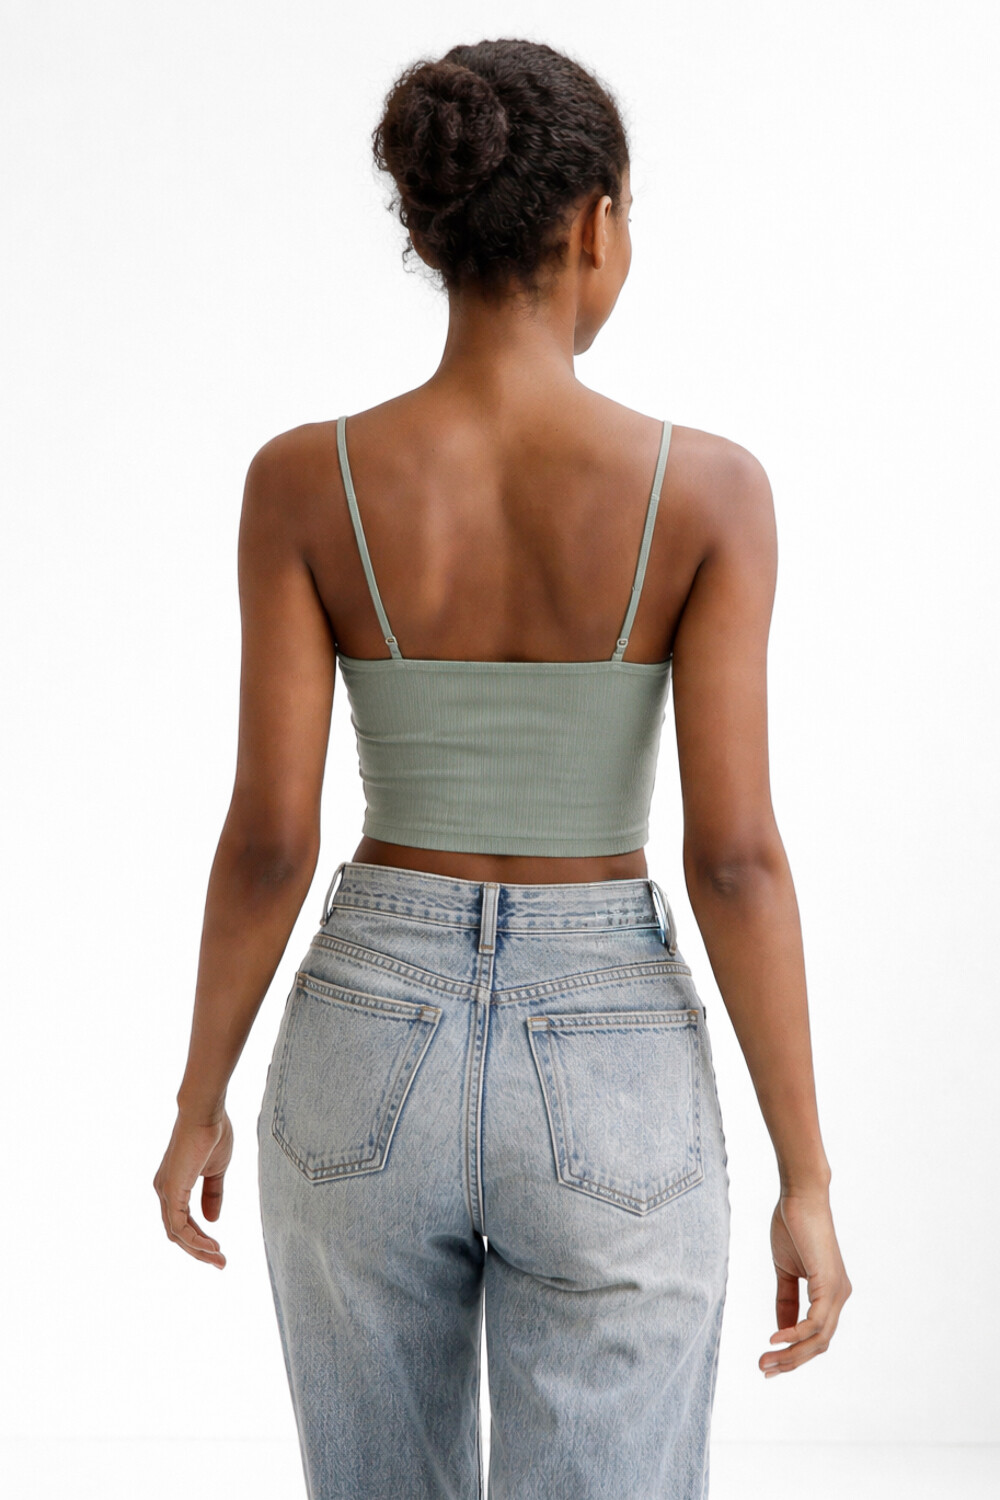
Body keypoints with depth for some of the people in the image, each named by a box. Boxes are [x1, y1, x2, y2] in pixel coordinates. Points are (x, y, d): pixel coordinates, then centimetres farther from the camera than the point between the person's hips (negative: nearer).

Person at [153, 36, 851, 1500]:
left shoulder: (305, 480, -9)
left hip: (373, 1062, 2)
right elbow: (737, 855, -14)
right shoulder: (706, 488, -12)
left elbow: (269, 837, -9)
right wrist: (807, 1180, -5)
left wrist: (202, 1101, 7)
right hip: (608, 1090, -1)